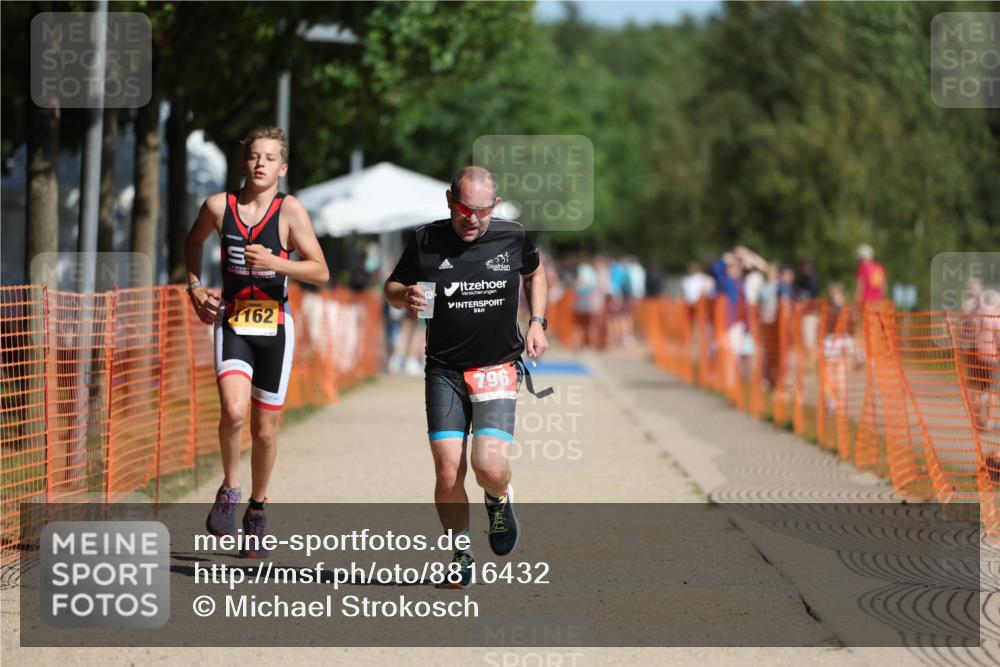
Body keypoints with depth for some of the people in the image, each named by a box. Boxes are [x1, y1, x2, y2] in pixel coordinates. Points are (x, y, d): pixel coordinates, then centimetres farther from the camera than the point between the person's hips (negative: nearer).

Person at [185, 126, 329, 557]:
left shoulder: (290, 210, -8)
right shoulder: (219, 206, -1)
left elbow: (320, 272, -10)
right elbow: (194, 242, 22)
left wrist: (274, 262, -23)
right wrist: (195, 286, 9)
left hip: (274, 328, 0)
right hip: (232, 324, 0)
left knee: (264, 430, 7)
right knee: (234, 410, -24)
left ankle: (257, 508, 29)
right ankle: (229, 490, -1)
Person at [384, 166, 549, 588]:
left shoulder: (512, 238, -2)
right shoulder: (426, 241, -4)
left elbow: (534, 272, 20)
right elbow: (392, 287, 10)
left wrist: (537, 322, 8)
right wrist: (405, 296, -13)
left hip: (499, 368, -1)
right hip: (444, 371, 1)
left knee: (488, 465, -17)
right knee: (447, 470, -8)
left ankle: (499, 501, 20)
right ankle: (461, 554, 13)